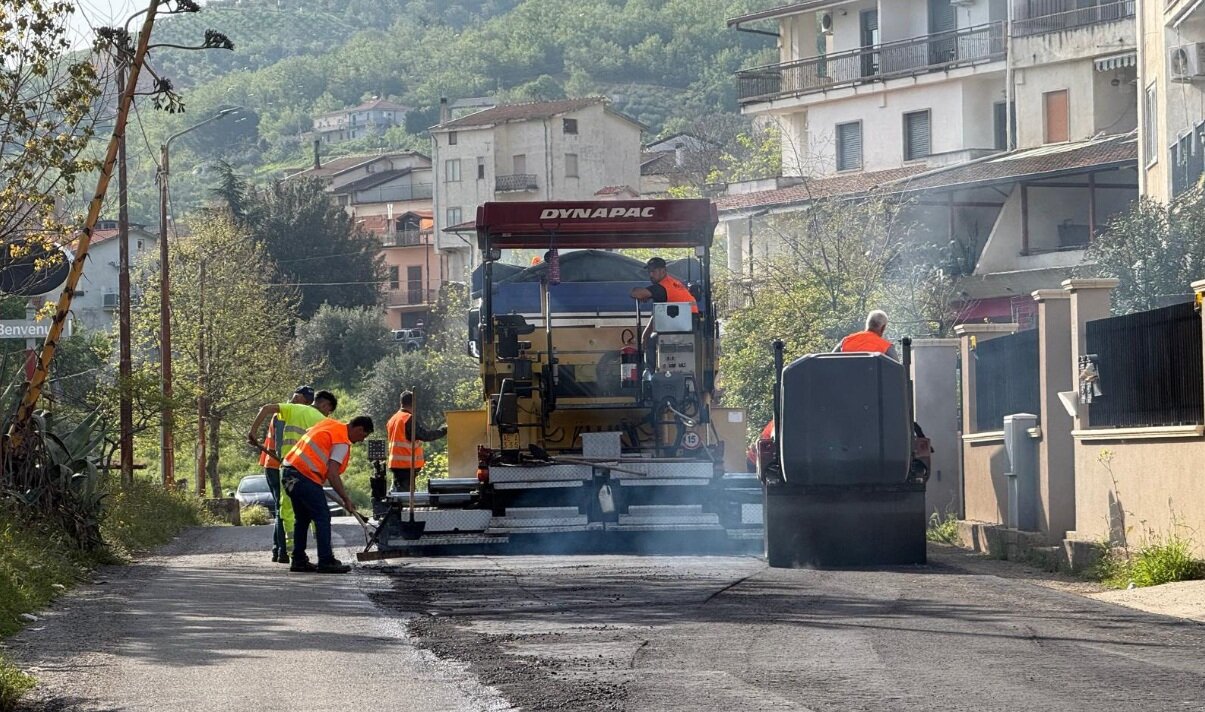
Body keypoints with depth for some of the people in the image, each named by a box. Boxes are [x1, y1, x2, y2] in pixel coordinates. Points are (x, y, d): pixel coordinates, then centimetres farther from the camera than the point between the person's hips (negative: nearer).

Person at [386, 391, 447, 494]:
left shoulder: (392, 420, 14)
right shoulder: (410, 418, -13)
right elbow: (425, 435, -17)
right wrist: (443, 431, -9)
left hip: (395, 463, 8)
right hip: (408, 464, -8)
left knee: (397, 489, 11)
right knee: (405, 492, -9)